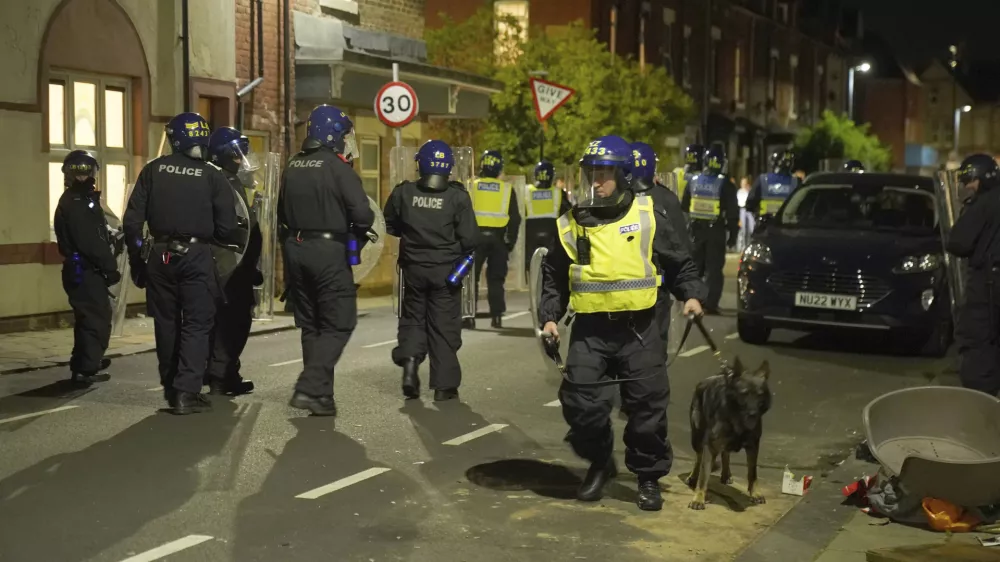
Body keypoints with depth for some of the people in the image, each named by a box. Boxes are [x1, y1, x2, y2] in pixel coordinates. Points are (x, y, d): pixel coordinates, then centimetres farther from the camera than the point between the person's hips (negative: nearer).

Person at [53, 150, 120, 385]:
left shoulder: (83, 200, 20)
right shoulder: (75, 203, -14)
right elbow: (90, 241, -22)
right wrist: (110, 266, -20)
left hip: (84, 270, 10)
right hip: (85, 271, -10)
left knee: (91, 317, 20)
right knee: (96, 318, -7)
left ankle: (83, 364, 32)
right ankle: (87, 369, -3)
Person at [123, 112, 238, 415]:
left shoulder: (153, 170, 2)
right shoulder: (212, 175, -5)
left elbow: (132, 221, 1)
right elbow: (227, 228, -5)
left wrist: (136, 258, 11)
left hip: (160, 256, 3)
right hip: (196, 256, -3)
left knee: (167, 323, 15)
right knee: (197, 324, 2)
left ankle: (171, 387, 25)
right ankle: (187, 391, -8)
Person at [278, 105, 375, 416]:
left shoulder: (293, 166, 9)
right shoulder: (338, 167, -12)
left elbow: (283, 212, 16)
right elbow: (362, 213, -18)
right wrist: (359, 235, 0)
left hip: (297, 249, 7)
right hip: (329, 251, -7)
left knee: (311, 324, 14)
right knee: (338, 324, 0)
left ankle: (321, 395, 17)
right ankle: (309, 388, -13)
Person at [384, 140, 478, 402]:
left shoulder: (403, 193, -6)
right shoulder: (458, 196, -12)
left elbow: (390, 226, 5)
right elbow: (469, 238, -13)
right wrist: (455, 249, 8)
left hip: (414, 267, 2)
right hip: (445, 270, -2)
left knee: (413, 317, 19)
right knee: (444, 326, 7)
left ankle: (409, 359, -5)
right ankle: (444, 385, 9)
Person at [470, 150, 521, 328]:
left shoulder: (471, 186, 1)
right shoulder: (507, 189, 4)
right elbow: (515, 218, 4)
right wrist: (510, 240, 10)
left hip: (476, 235, -1)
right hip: (497, 237, 1)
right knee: (496, 278, 8)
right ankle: (496, 316, 6)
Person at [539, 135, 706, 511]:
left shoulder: (647, 217, 1)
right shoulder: (572, 224, 5)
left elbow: (678, 263, 11)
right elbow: (554, 278, 15)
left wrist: (691, 294, -4)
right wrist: (549, 316, 5)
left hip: (638, 329, -1)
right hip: (590, 332, 1)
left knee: (648, 406, 4)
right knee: (581, 404, -3)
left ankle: (649, 477, 22)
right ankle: (600, 463, 24)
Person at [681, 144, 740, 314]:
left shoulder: (694, 182, 5)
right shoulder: (725, 185, -6)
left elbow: (684, 208, 10)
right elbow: (733, 212, -6)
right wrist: (732, 233, 2)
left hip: (696, 230, 4)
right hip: (716, 232, -4)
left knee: (695, 267, 15)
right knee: (714, 269, -1)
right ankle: (711, 304, -6)